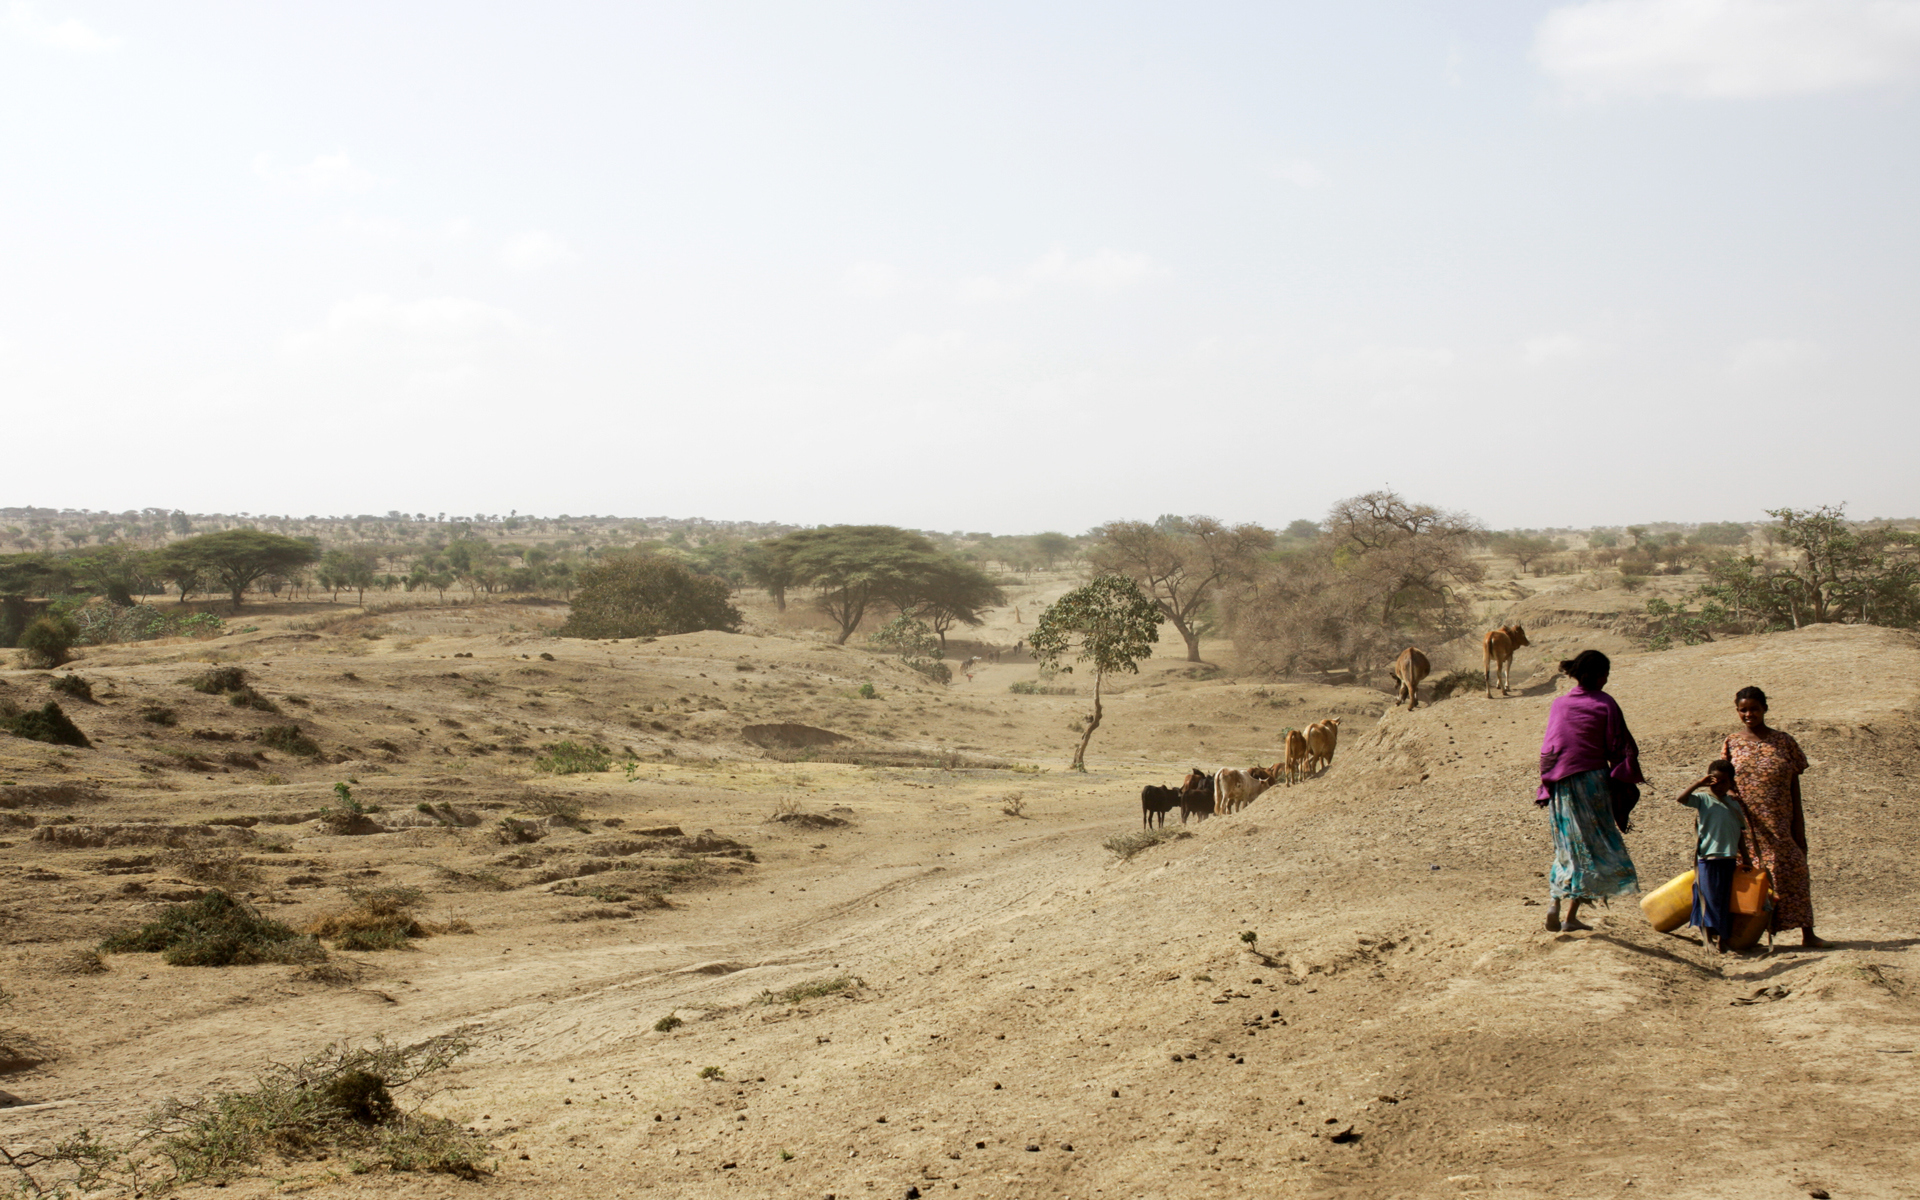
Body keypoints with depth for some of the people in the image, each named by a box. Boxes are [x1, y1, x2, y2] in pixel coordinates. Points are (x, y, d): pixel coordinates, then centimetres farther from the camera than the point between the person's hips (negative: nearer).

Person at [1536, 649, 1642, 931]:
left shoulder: (1559, 704, 6)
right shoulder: (1604, 704, -7)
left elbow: (1548, 749, 9)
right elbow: (1619, 747, -6)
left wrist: (1547, 788, 15)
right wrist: (1626, 781, 5)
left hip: (1560, 785, 4)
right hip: (1592, 781, -4)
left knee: (1568, 846, 16)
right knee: (1591, 844, 5)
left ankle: (1555, 905, 1)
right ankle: (1571, 915, -1)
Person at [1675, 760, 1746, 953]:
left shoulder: (1734, 803, 12)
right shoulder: (1703, 798, -2)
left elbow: (1743, 829, 17)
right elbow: (1682, 798, -20)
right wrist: (1699, 783, -23)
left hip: (1729, 859, 4)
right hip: (1708, 857, -4)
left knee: (1726, 901, 8)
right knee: (1710, 897, -4)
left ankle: (1723, 940, 15)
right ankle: (1708, 937, 3)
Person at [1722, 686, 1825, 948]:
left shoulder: (1784, 742, 3)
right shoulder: (1732, 744, 5)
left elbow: (1795, 788, 4)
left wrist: (1799, 827, -1)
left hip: (1780, 826, 0)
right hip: (1748, 826, 0)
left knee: (1793, 874, -3)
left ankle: (1807, 933, 3)